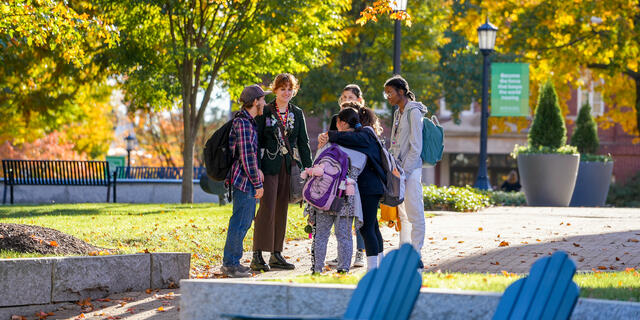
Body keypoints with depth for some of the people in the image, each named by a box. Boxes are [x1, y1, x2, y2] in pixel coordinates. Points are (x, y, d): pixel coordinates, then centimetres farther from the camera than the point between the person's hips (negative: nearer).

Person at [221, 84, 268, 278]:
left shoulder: (249, 121, 16)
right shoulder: (242, 123, -17)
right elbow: (247, 156, -20)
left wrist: (256, 170, 15)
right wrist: (258, 184, -17)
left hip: (248, 178, 11)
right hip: (244, 180, -11)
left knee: (244, 221, 15)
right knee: (240, 222, -6)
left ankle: (231, 262, 22)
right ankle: (230, 264, -1)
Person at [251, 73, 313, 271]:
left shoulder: (297, 114, 12)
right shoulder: (265, 112, 1)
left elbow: (303, 142, 13)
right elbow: (257, 141, -3)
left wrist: (308, 167, 4)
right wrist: (256, 167, -11)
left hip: (289, 166, 4)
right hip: (270, 165, -4)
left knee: (282, 209, 7)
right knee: (267, 207, -12)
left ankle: (276, 254, 12)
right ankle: (257, 256, -11)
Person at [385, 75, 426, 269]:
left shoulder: (413, 112, -10)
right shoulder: (398, 113, 16)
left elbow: (416, 148, -14)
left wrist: (404, 172, -17)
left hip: (411, 169, -9)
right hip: (399, 169, 9)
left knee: (414, 213, -7)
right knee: (402, 214, 11)